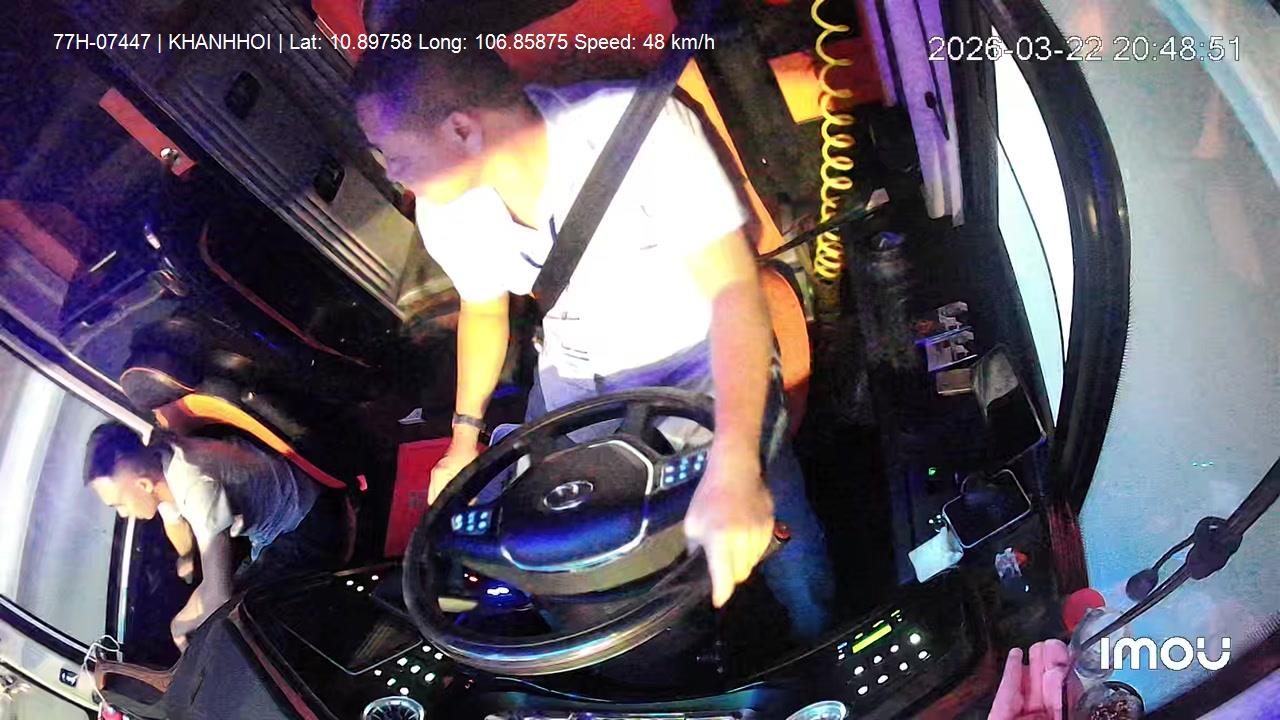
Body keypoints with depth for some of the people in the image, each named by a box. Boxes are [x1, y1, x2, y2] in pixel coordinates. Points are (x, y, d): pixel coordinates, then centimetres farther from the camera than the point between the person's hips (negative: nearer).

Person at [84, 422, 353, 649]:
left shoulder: (196, 487, -36)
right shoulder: (154, 466, -10)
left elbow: (219, 594, -33)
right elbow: (175, 524, 15)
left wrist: (181, 627, -13)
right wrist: (186, 559, 34)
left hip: (315, 530, -9)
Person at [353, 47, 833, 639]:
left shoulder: (639, 127, -34)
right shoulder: (445, 212, -15)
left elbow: (734, 288, -36)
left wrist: (733, 470, -47)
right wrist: (464, 438, 12)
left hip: (699, 352, -4)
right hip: (575, 379, 5)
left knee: (785, 553, -13)